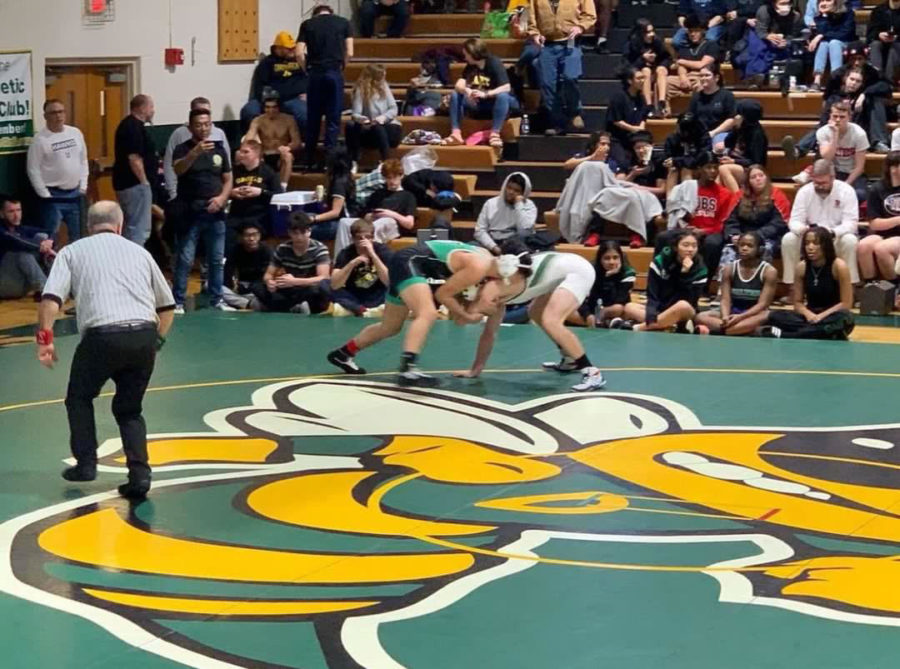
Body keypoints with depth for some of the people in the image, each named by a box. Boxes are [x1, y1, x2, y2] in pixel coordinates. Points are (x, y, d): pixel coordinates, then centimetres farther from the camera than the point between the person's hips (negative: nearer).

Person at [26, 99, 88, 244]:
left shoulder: (76, 133, 6)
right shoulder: (40, 139, -11)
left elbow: (83, 161, 13)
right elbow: (33, 170, -11)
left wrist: (83, 186, 6)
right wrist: (45, 195, -11)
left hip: (75, 193, 5)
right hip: (54, 195, -5)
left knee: (77, 236, 14)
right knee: (50, 238, -5)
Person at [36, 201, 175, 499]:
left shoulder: (72, 252, 13)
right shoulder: (138, 252, 22)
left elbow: (50, 299, -3)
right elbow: (167, 305, 24)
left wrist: (45, 338, 1)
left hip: (102, 337, -2)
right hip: (144, 335, 3)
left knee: (79, 398, 25)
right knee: (129, 409, 19)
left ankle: (86, 463, 16)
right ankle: (139, 472, 1)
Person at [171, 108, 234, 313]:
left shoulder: (219, 150, 10)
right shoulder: (183, 149, -3)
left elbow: (228, 180, 14)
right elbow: (178, 169, -24)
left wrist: (222, 197, -6)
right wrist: (195, 152, -40)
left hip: (215, 213, 4)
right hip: (190, 213, -4)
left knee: (217, 259, 10)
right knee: (185, 260, -6)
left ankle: (217, 300, 21)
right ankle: (178, 302, -2)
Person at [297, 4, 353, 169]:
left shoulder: (307, 24, 9)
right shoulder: (343, 23, 9)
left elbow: (299, 53, 0)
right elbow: (349, 53, 3)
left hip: (315, 73, 1)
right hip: (335, 73, -1)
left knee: (313, 118, 9)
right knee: (333, 118, 2)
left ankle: (309, 160, 13)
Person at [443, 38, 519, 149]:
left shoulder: (495, 63, -16)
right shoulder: (470, 66, 2)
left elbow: (506, 88, -27)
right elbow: (459, 85, -11)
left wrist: (485, 94, -38)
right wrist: (467, 91, -35)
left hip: (497, 103, -5)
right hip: (480, 104, 5)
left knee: (502, 96, -38)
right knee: (455, 95, -12)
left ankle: (495, 134, -43)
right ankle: (456, 133, -25)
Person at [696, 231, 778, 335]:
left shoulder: (769, 271, -5)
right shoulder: (729, 269, 4)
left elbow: (763, 304, -13)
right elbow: (725, 300, -5)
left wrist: (740, 317, -29)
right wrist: (725, 317, -28)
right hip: (733, 312, 3)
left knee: (765, 317, -40)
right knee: (701, 317, -24)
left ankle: (719, 331, -42)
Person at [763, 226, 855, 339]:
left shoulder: (839, 266, -10)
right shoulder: (801, 267, 0)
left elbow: (846, 304, -10)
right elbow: (798, 302, 5)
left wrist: (821, 316, -20)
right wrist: (808, 314, -18)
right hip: (810, 317, 3)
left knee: (844, 319, -41)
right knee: (774, 317, -22)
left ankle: (784, 335, -37)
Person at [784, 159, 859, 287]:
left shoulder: (846, 191, -12)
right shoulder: (804, 191, -5)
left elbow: (851, 223, -19)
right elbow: (794, 221, -9)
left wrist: (833, 232, -40)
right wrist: (803, 229, -35)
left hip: (837, 240, -2)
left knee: (850, 240, -35)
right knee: (788, 239, -25)